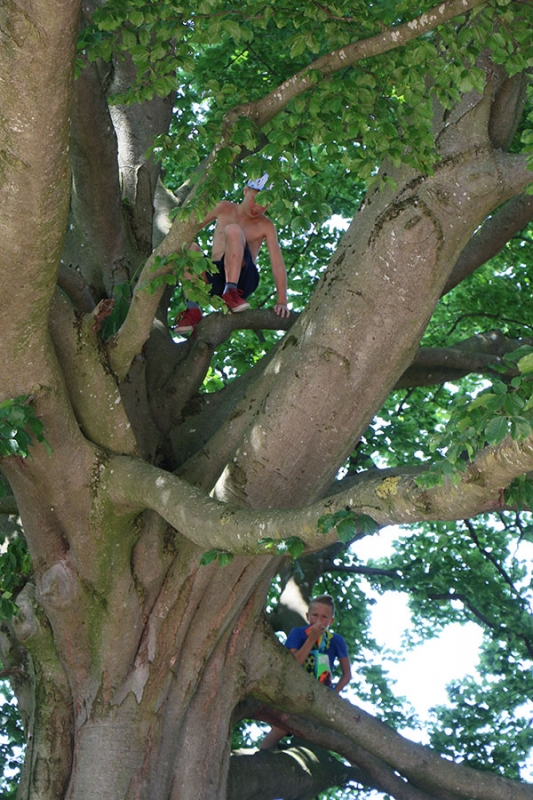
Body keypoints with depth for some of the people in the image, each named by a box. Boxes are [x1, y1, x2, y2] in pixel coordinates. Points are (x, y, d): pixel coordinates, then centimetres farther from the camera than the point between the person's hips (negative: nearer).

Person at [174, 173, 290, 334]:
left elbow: (278, 264, -5)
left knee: (233, 230, -24)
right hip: (215, 279, 3)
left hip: (242, 279, -3)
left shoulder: (266, 226, 2)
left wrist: (282, 301, -16)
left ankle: (231, 292, -32)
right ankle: (192, 309, -29)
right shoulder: (225, 209, 10)